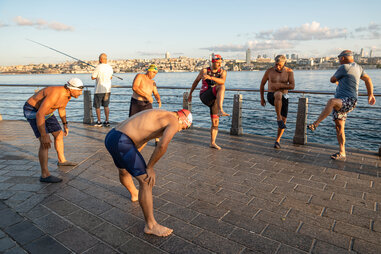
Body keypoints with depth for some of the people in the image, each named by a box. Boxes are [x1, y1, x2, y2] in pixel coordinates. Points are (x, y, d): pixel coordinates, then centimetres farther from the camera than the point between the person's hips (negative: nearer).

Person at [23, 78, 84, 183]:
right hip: (33, 111, -9)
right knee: (45, 142, -19)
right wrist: (44, 136, -38)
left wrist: (65, 125, 19)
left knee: (59, 135, 16)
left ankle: (62, 160, 36)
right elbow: (39, 115, -38)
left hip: (46, 112, 9)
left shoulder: (68, 94, -6)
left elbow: (61, 108, 14)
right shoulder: (55, 94, -36)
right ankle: (45, 175, -17)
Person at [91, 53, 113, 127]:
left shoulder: (98, 67, -15)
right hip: (108, 90, 5)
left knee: (97, 106, 8)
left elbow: (93, 77, -8)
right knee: (106, 106, 14)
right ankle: (107, 121, 12)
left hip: (99, 90, -5)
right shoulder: (110, 68, 2)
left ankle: (99, 122, 11)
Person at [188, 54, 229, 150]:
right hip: (205, 97, -4)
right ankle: (221, 110, -49)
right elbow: (196, 81, 18)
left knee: (215, 123, 4)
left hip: (214, 100, 4)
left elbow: (222, 81, -17)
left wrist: (210, 77, -33)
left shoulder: (223, 72, 6)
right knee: (221, 87, -31)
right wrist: (190, 93, 24)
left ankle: (213, 143, 19)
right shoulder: (204, 70, 5)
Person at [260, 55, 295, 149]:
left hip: (284, 98, 2)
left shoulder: (289, 71, -1)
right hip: (271, 96, -2)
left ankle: (277, 140, 18)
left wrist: (279, 85, -21)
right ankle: (278, 118, -29)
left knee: (284, 120, -1)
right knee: (278, 95, -40)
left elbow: (292, 86, -9)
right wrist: (262, 98, 9)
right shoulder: (269, 71, -2)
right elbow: (262, 84, 8)